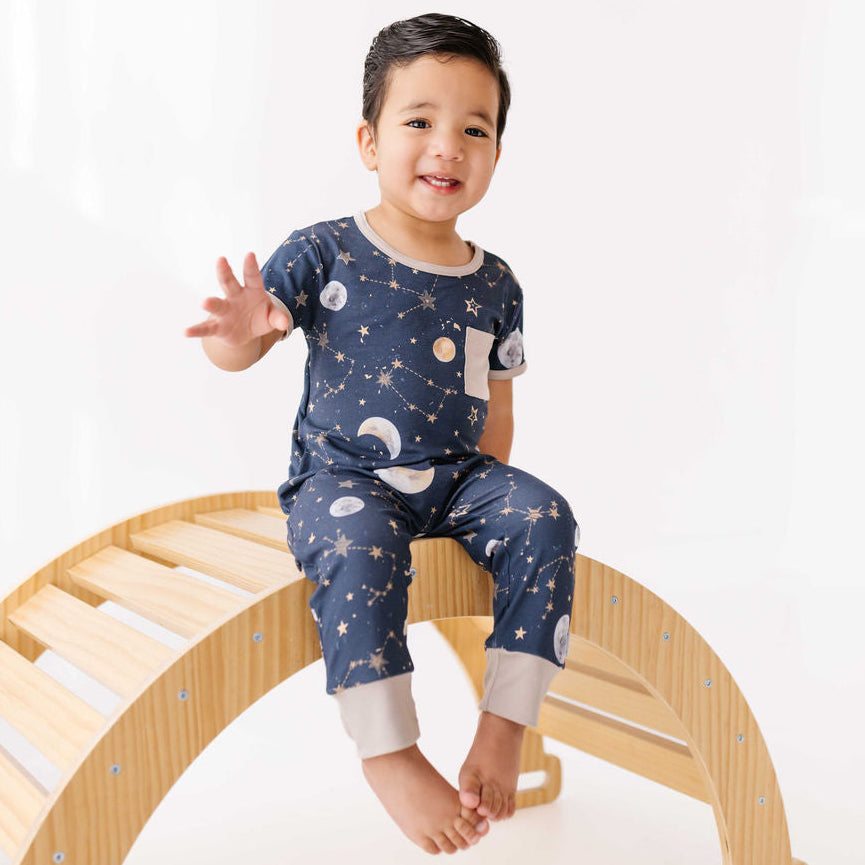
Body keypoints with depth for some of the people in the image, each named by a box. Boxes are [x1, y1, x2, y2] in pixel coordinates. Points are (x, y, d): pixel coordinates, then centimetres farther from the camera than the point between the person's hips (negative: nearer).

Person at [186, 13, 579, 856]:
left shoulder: (494, 284, 6)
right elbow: (236, 349, -8)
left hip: (457, 475, 4)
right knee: (360, 548, -34)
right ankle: (388, 751, -19)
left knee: (545, 521, -20)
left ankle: (504, 723, -9)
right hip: (342, 477, -4)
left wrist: (492, 499, 6)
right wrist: (244, 331, -32)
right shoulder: (324, 254, -6)